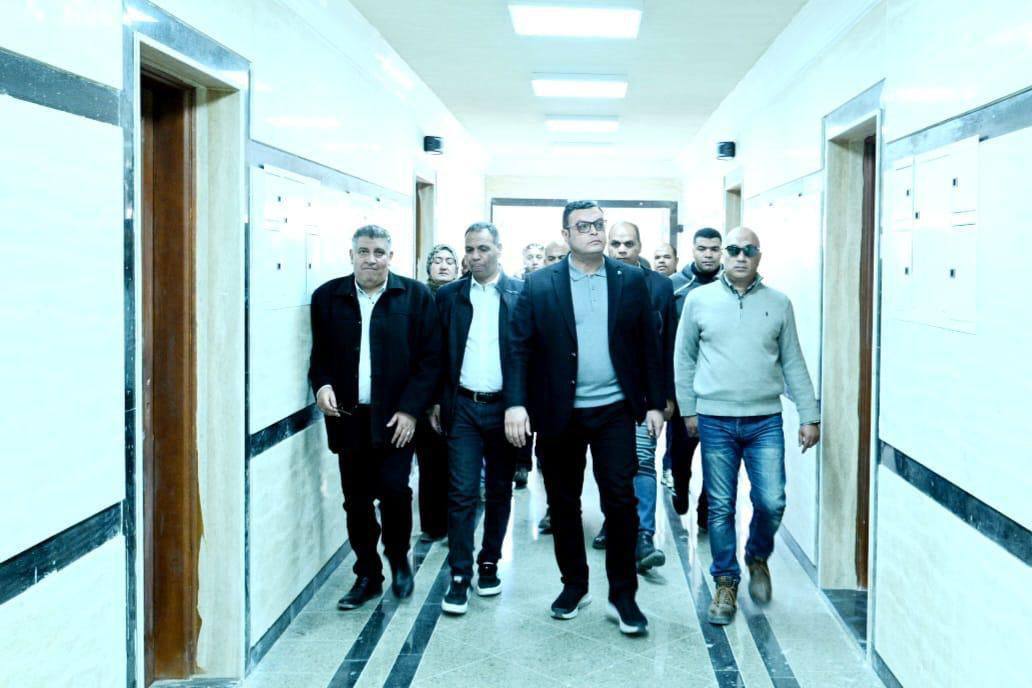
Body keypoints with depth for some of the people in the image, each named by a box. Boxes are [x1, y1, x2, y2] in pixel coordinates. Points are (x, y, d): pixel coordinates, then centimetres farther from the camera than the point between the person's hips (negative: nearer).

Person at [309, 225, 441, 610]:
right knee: (356, 500, 7)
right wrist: (321, 385, -8)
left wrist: (410, 409, -10)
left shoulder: (416, 296, -1)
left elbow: (430, 358, -3)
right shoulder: (328, 296, 6)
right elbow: (319, 354, 12)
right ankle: (367, 575, 22)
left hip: (395, 419, -2)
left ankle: (399, 561, 21)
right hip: (348, 417, 3)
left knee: (393, 492, -6)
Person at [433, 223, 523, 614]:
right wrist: (436, 403, 3)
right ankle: (460, 576, 5)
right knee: (462, 493, -2)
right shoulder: (448, 296, 5)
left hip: (503, 407, 0)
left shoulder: (521, 294, 0)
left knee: (500, 490, 11)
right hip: (463, 407, 0)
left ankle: (490, 563, 25)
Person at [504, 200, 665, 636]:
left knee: (620, 501, -1)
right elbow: (519, 348, -4)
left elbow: (648, 346, 5)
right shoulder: (539, 285, -1)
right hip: (559, 414, 0)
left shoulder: (631, 281, 3)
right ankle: (574, 586, 28)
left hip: (614, 410, 0)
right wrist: (516, 403, -15)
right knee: (563, 503, 11)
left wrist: (654, 403, 1)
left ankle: (623, 596, 11)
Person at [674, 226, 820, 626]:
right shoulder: (699, 300, 2)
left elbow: (793, 363, 8)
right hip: (715, 420, -1)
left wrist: (809, 416, 6)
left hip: (765, 421, 1)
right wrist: (689, 410, 6)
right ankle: (726, 583, 20)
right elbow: (684, 360, 8)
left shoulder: (778, 304, 6)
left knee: (771, 502, -2)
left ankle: (757, 557, 28)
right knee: (720, 507, 5)